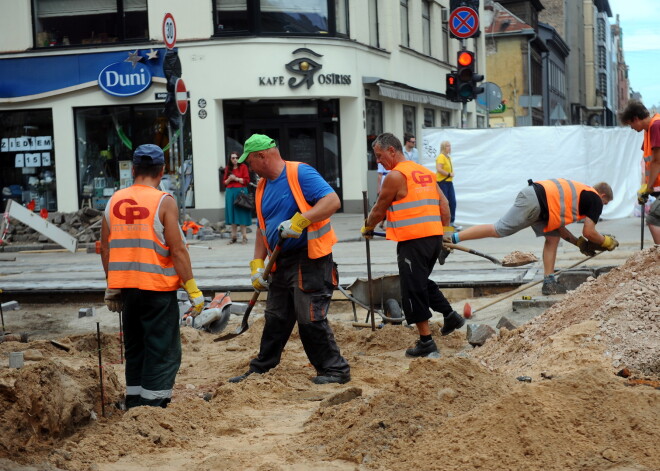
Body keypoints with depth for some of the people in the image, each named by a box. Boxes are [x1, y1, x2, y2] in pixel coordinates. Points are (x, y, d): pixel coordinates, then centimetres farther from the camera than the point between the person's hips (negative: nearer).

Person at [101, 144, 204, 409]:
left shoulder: (114, 201, 5)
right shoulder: (164, 202, -10)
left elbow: (105, 248, 9)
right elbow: (177, 251, -13)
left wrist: (111, 287, 19)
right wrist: (193, 290, -7)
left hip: (125, 287, 5)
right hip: (157, 288, -5)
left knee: (134, 348, 18)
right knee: (163, 352, 2)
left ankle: (134, 404, 24)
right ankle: (153, 407, -2)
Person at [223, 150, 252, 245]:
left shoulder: (243, 167, 1)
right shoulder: (228, 168, 13)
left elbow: (247, 180, -3)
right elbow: (225, 182, 14)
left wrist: (236, 178, -12)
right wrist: (229, 179, -6)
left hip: (241, 191, -4)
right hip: (230, 192, 4)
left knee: (241, 213, -5)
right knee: (232, 214, 5)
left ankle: (244, 237, -3)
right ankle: (233, 237, 10)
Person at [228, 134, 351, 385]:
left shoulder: (300, 174, -12)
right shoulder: (263, 187, 14)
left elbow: (332, 200, -22)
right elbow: (263, 230, 17)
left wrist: (300, 221, -30)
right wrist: (257, 265, 7)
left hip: (309, 260, -8)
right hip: (281, 263, 8)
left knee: (310, 319, -7)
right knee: (276, 320, 15)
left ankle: (335, 370, 5)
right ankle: (260, 370, 24)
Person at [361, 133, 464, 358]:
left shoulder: (395, 176, -9)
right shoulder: (426, 172, 16)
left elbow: (379, 210, -2)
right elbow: (444, 205, 16)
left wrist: (367, 228, 16)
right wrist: (445, 233, 23)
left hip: (413, 240, -8)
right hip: (434, 237, 9)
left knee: (413, 290, 0)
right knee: (422, 281, 26)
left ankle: (426, 342, 3)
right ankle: (450, 315, 21)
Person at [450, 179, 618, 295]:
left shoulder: (581, 193, 32)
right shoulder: (595, 199, 7)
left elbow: (558, 227, 30)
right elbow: (589, 232, 1)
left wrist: (580, 243, 32)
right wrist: (606, 241, 18)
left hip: (535, 197, 10)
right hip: (534, 201, -10)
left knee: (553, 238, 11)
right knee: (499, 230, -12)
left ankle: (549, 283, 8)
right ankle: (452, 238, -14)